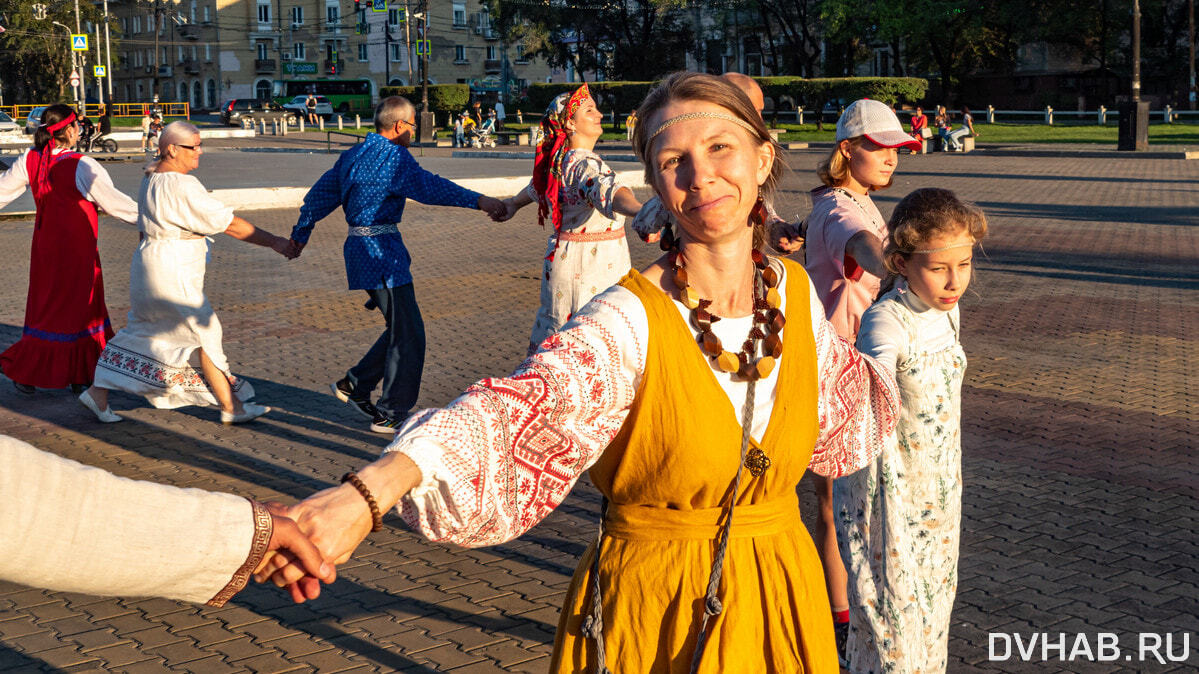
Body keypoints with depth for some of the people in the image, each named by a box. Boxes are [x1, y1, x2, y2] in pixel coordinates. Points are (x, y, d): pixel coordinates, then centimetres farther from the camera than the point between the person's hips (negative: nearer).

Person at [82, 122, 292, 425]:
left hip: (150, 264, 10)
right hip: (172, 273, -10)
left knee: (142, 333, 17)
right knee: (205, 335, 0)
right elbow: (231, 225, -20)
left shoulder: (152, 178, 10)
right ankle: (232, 408, 9)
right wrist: (274, 242, -15)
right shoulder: (182, 187, -20)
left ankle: (98, 393, 21)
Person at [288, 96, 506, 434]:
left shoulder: (352, 155, 16)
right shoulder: (393, 156, -12)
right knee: (408, 335, -3)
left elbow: (320, 195, 25)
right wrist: (477, 201, -36)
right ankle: (390, 415, 2)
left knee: (401, 328, 17)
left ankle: (354, 385, 22)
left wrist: (300, 235, 37)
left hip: (361, 248, 10)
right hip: (381, 252, -10)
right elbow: (428, 186, -28)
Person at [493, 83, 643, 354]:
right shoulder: (584, 163, -20)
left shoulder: (559, 160, 9)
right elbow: (606, 190, -42)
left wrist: (513, 204, 52)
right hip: (592, 261, -10)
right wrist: (640, 210, -62)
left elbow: (536, 188, 30)